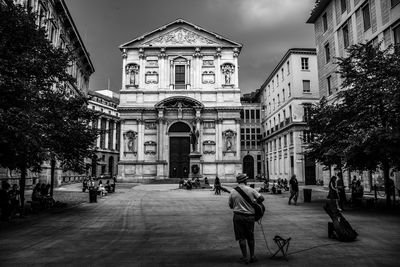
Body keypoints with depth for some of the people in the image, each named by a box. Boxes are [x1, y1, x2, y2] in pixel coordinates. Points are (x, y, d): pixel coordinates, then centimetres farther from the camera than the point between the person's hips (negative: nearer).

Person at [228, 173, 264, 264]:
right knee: (250, 237, 15)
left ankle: (245, 257, 12)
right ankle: (252, 256, 23)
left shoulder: (232, 192, -3)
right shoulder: (251, 190, -5)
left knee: (241, 237, 8)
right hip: (250, 216, 1)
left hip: (238, 216, 0)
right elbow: (261, 198, -4)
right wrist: (254, 202, 13)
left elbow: (231, 206, 5)